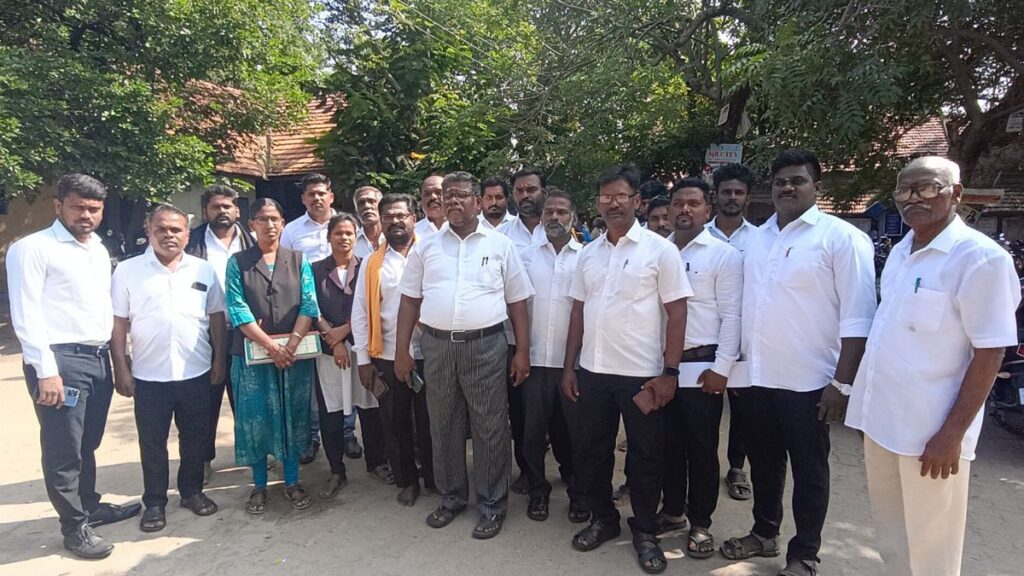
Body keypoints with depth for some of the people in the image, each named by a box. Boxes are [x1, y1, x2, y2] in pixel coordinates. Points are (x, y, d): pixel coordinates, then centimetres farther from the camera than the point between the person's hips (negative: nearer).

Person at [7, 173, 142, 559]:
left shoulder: (99, 250, 15)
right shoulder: (32, 248, -7)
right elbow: (25, 314, -12)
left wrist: (115, 355, 11)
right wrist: (46, 371, -17)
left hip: (98, 357, 7)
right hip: (60, 359, -7)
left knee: (88, 443, 20)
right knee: (64, 450, 5)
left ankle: (89, 506, 36)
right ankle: (74, 526, 20)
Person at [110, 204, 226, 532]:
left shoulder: (204, 270, 2)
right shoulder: (127, 271, -2)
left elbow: (216, 318, 6)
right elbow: (118, 324, -1)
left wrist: (219, 361, 3)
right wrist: (121, 370, -3)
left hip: (196, 373, 2)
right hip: (148, 376, -1)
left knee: (195, 437, 13)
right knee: (152, 443, 10)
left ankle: (192, 491, 31)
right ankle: (154, 502, 26)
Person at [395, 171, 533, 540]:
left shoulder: (501, 245, 3)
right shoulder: (426, 246, 9)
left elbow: (517, 302, 4)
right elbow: (410, 301, 10)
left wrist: (523, 351, -2)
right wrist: (401, 351, 5)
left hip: (485, 346, -2)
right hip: (436, 346, 3)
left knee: (489, 428, 5)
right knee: (443, 426, 13)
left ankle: (492, 505, 22)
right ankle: (451, 497, 32)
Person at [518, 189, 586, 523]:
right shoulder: (527, 256, 7)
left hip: (573, 358, -2)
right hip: (535, 357, 2)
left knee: (575, 430, 9)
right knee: (533, 428, 10)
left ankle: (578, 492, 26)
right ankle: (538, 491, 27)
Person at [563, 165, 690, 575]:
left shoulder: (660, 249, -6)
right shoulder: (588, 253, 8)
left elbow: (676, 313, -7)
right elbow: (578, 311, 11)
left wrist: (669, 372, -12)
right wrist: (569, 367, 8)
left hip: (642, 374, -4)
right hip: (593, 371, 5)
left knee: (645, 456, 9)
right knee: (594, 450, 14)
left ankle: (645, 532, 27)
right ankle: (602, 519, 34)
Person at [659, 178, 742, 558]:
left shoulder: (724, 255, -4)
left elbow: (732, 316, -7)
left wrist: (721, 368, -11)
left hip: (702, 365, -3)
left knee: (701, 447, 7)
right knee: (669, 442, 14)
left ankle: (700, 523, 22)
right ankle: (672, 510, 31)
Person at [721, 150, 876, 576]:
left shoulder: (841, 238, -9)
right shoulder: (757, 238, 10)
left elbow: (857, 318, -12)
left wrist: (841, 383, -16)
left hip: (808, 381, -5)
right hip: (757, 376, 6)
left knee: (809, 472, 9)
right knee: (763, 462, 19)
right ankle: (764, 534, 38)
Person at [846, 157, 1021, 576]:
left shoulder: (981, 257, -13)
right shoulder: (900, 251, 8)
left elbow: (990, 353, -15)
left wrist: (952, 433, -17)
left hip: (930, 431, -6)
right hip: (880, 419, 7)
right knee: (890, 536, 21)